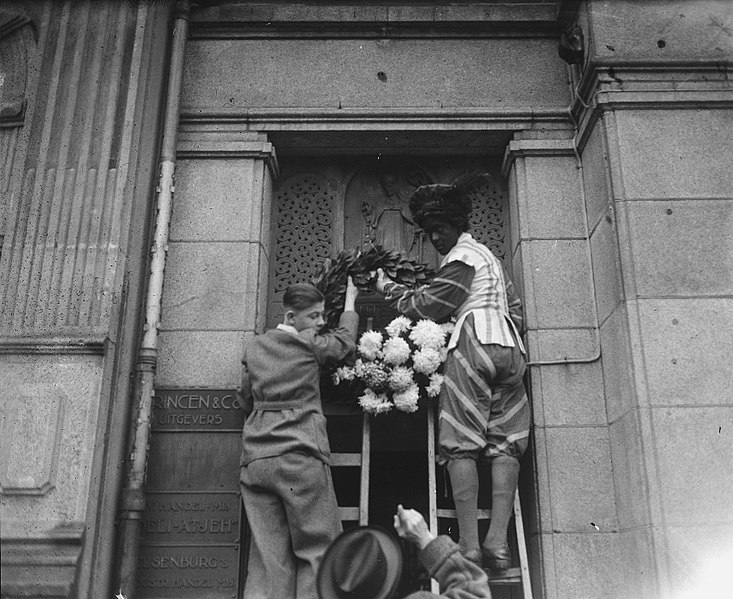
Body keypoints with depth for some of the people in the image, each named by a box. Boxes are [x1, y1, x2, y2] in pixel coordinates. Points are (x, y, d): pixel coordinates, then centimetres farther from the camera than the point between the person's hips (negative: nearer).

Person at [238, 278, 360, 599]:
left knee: (268, 555, 5)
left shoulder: (255, 347, 14)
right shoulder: (310, 344, -1)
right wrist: (350, 302, 32)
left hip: (255, 458, 6)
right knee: (317, 550, 2)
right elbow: (345, 341, 18)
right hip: (300, 456, -5)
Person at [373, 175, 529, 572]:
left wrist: (389, 288, 8)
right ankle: (498, 541, -11)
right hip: (509, 344, 8)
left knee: (462, 445, -9)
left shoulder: (460, 256, 3)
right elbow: (515, 306, 30)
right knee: (504, 443, -3)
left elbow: (430, 306, -2)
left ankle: (469, 545, -15)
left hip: (475, 341, -8)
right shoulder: (488, 256, 31)